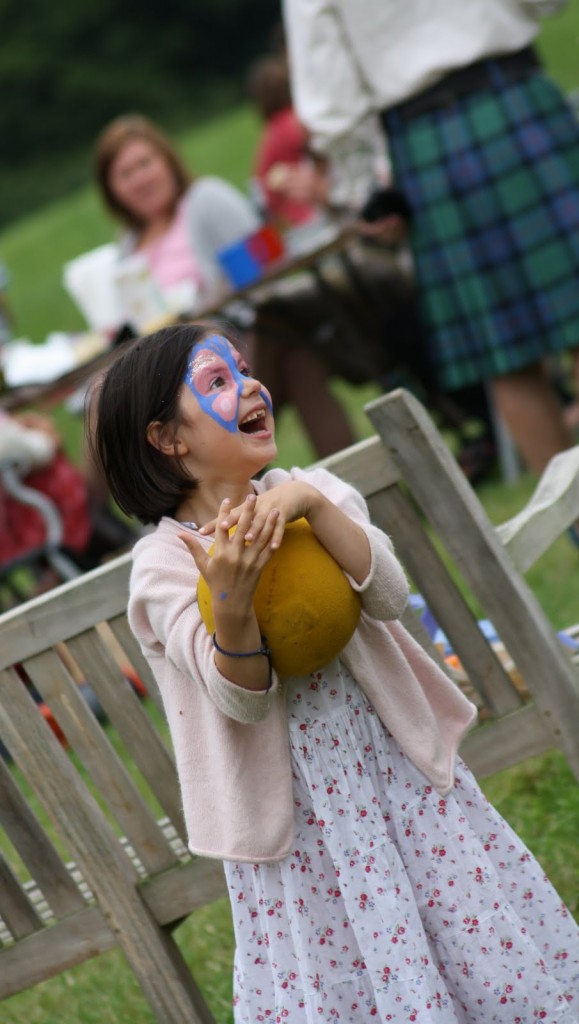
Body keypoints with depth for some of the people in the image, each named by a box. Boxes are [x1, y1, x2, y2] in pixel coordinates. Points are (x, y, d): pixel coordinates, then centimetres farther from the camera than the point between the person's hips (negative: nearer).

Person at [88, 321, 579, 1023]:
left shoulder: (314, 491, 1)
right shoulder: (164, 562, -10)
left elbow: (388, 597, -14)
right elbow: (242, 700, -17)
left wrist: (312, 506, -27)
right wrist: (230, 603, -36)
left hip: (392, 757, 3)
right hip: (293, 800, -3)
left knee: (488, 941, 4)